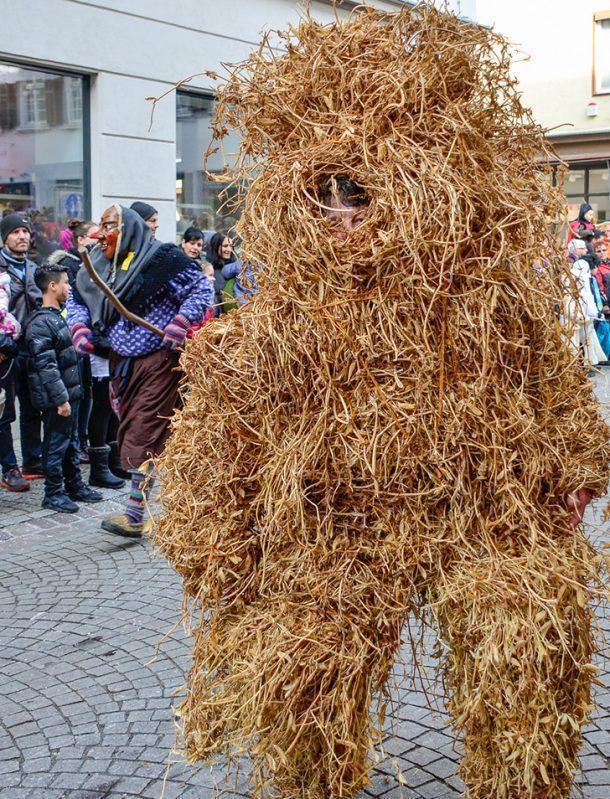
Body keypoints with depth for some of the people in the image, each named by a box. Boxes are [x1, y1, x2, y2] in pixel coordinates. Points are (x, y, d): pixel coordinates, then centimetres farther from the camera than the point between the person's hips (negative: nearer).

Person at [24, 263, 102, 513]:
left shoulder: (56, 317, 14)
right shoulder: (40, 323, -18)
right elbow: (46, 367, -22)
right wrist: (60, 399, -22)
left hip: (70, 394, 10)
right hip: (57, 399, -10)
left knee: (71, 443, 17)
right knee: (56, 445, 0)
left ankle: (74, 486, 28)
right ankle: (53, 494, 10)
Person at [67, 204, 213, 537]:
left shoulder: (162, 259, -12)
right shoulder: (99, 263, 9)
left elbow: (202, 290, -11)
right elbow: (76, 298, 20)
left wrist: (180, 322, -22)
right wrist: (80, 327, 2)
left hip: (159, 361, -8)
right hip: (121, 360, 8)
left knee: (144, 435, -10)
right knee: (127, 431, 13)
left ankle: (135, 514, -8)